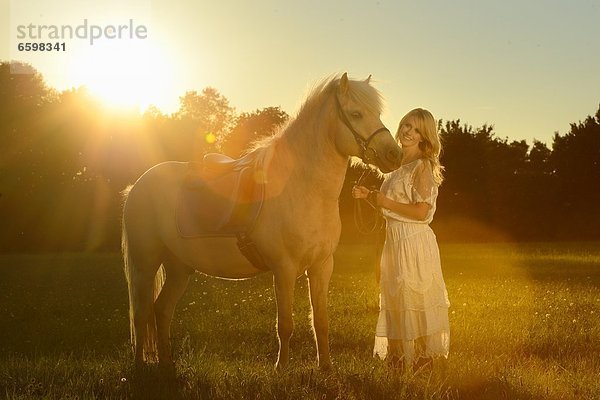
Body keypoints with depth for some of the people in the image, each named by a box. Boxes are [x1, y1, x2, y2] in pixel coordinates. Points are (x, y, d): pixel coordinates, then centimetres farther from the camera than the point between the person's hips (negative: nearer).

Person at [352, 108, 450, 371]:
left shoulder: (423, 167, -12)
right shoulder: (397, 166, 13)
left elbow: (421, 211, -20)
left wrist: (385, 201, -17)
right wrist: (368, 196, 4)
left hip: (414, 241, -9)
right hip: (395, 239, 9)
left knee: (414, 299, -3)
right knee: (395, 300, 15)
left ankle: (423, 358, 6)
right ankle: (400, 356, 25)